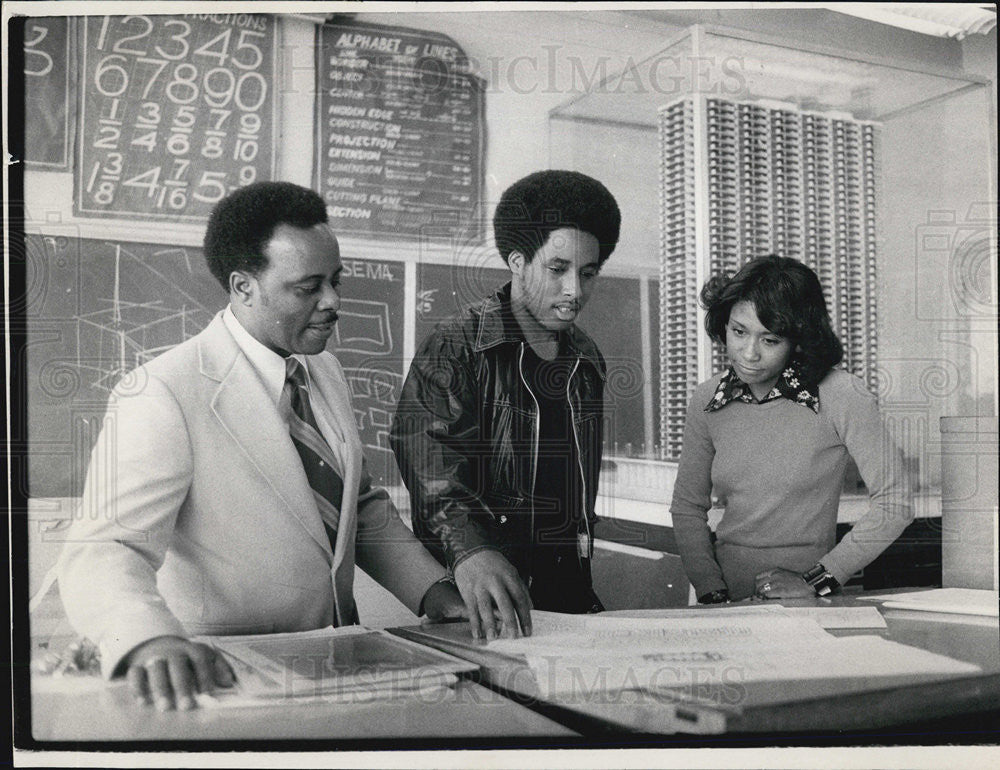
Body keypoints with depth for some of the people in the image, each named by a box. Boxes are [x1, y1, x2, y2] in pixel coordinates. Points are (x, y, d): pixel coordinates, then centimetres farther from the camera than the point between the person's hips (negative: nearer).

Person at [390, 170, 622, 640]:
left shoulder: (587, 359, 14)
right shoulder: (455, 347, -6)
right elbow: (429, 461, -21)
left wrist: (582, 582, 17)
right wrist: (470, 551, -37)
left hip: (568, 589, 5)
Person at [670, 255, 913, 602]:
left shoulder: (841, 395, -9)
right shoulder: (707, 400, 4)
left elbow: (893, 506, -7)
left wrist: (814, 580, -8)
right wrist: (711, 591, -2)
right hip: (726, 602, 3)